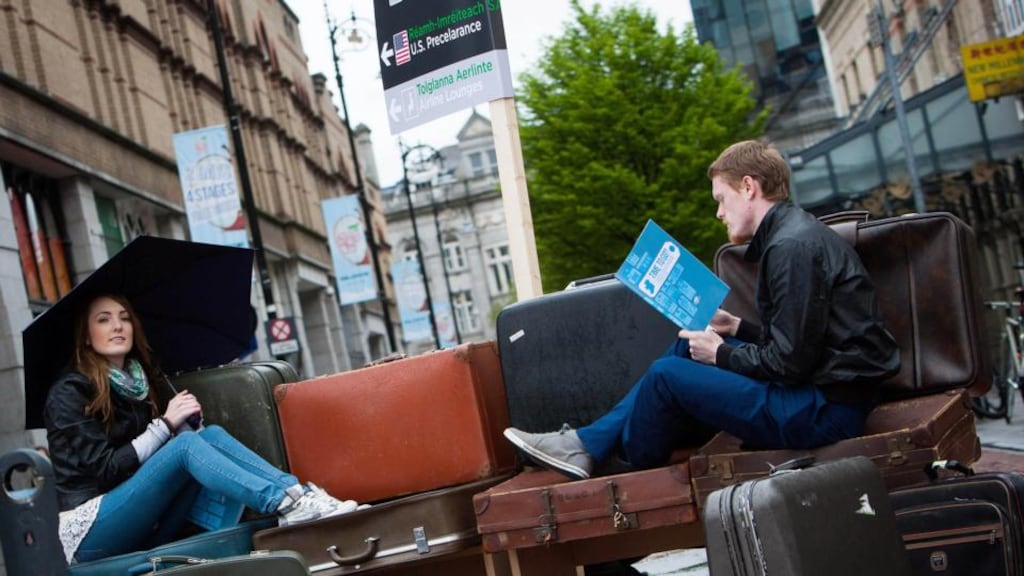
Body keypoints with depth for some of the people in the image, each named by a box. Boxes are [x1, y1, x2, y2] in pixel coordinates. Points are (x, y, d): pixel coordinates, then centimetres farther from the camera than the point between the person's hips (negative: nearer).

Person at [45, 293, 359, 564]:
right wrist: (166, 424, -15)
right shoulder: (69, 392, -6)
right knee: (186, 444, -27)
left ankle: (300, 493, -29)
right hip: (90, 533, -6)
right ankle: (287, 506, -41)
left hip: (142, 530, 6)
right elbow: (107, 467, -14)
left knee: (211, 434, -14)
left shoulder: (138, 383, 15)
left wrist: (187, 420, -9)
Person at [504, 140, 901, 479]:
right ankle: (588, 444, 12)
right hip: (825, 389, 10)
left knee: (668, 375, -10)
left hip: (825, 409, -10)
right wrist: (737, 328, 10)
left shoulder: (792, 247, -19)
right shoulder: (793, 233, 13)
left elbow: (790, 362, -22)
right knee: (688, 347, 13)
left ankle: (629, 471, 15)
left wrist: (720, 354, -8)